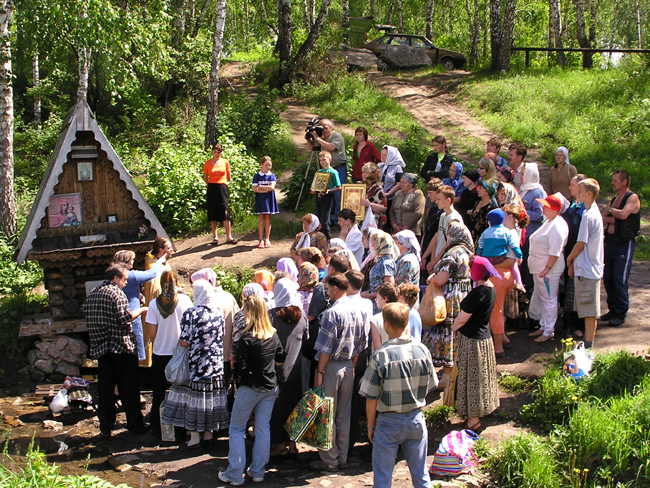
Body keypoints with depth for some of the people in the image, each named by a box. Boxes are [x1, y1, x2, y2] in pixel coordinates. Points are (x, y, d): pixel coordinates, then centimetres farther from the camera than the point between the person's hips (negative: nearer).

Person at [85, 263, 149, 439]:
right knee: (129, 389, 3)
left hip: (101, 348, 6)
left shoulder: (91, 295, 11)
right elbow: (125, 318, -18)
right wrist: (141, 310, -3)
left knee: (105, 390, 8)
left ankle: (105, 428, 9)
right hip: (122, 347, -6)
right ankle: (135, 425, 9)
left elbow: (89, 319, 14)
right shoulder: (116, 293, -11)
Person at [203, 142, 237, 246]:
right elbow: (205, 178, 15)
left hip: (222, 188, 0)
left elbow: (228, 177, 15)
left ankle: (229, 237, -3)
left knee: (225, 212, -6)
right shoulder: (207, 163, 4)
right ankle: (215, 237, 8)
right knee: (213, 213, 2)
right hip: (212, 189, 0)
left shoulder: (225, 162, 5)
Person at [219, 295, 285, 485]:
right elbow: (280, 360, 10)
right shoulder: (274, 335, 0)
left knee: (236, 429, 7)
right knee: (263, 428, 11)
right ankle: (258, 472, 17)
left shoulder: (247, 338, -18)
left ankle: (235, 475, 8)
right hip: (270, 387, 6)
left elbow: (241, 369, -17)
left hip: (249, 389, -5)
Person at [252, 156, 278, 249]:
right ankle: (261, 240, 5)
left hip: (269, 199, 0)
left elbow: (272, 187, -12)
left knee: (268, 219, 4)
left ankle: (267, 239, 11)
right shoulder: (257, 176, 2)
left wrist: (260, 186, -10)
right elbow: (254, 189, -9)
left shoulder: (272, 176, 3)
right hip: (260, 199, 0)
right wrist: (266, 189, -14)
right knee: (261, 219, 2)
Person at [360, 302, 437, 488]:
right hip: (416, 419, 4)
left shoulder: (380, 356, -19)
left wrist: (371, 426, 1)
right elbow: (429, 387, 5)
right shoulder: (422, 351, -8)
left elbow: (371, 399, -13)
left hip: (389, 422, -3)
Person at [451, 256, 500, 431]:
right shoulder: (490, 288, 3)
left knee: (472, 378, 3)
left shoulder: (479, 292, -26)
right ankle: (477, 413, 36)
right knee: (479, 378, 21)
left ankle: (473, 419, 14)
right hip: (483, 336, 9)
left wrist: (452, 329, -2)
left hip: (472, 340, -9)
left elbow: (462, 319, -20)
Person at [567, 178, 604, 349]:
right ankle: (588, 340, 21)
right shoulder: (595, 212, 12)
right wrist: (574, 261, 14)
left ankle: (588, 345, 0)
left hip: (586, 269, -10)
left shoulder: (588, 216, -18)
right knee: (589, 310, 15)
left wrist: (569, 258, 1)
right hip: (592, 266, 10)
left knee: (589, 311, -4)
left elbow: (580, 244, -16)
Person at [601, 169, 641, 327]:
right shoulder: (613, 200, 16)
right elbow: (602, 218, 7)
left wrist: (611, 211, -5)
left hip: (625, 243, -8)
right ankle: (612, 310, 20)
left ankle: (621, 314, 4)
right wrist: (612, 219, -12)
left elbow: (623, 214, -23)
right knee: (608, 278, 9)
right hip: (610, 242, 8)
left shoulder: (632, 198, -7)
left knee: (620, 280, -6)